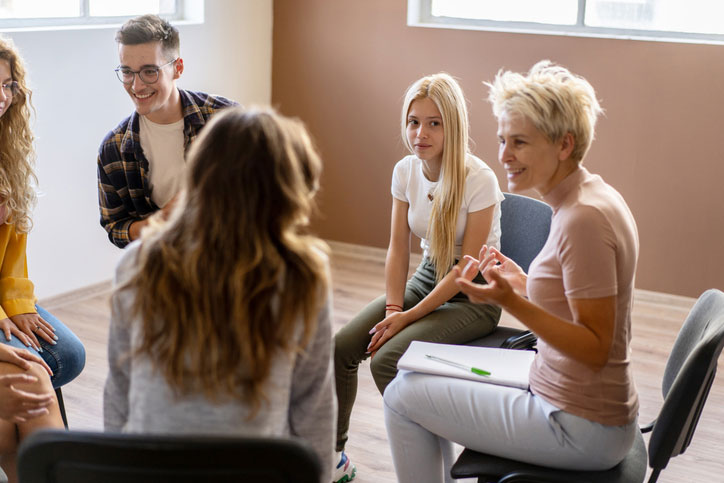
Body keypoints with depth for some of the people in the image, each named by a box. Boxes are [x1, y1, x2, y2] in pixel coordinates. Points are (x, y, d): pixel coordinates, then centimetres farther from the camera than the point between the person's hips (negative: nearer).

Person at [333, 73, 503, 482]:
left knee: (387, 360, -26)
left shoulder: (478, 180, -19)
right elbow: (398, 248, 3)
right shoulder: (405, 171, -1)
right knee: (340, 348, -12)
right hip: (427, 279, 6)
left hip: (474, 295, -6)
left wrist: (407, 318, -19)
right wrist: (392, 308, -11)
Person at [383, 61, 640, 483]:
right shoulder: (596, 197, 5)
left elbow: (595, 349, -24)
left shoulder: (584, 219, -24)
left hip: (582, 430, -10)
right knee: (429, 386, 22)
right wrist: (524, 285, 12)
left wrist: (512, 302, -31)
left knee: (403, 395, -1)